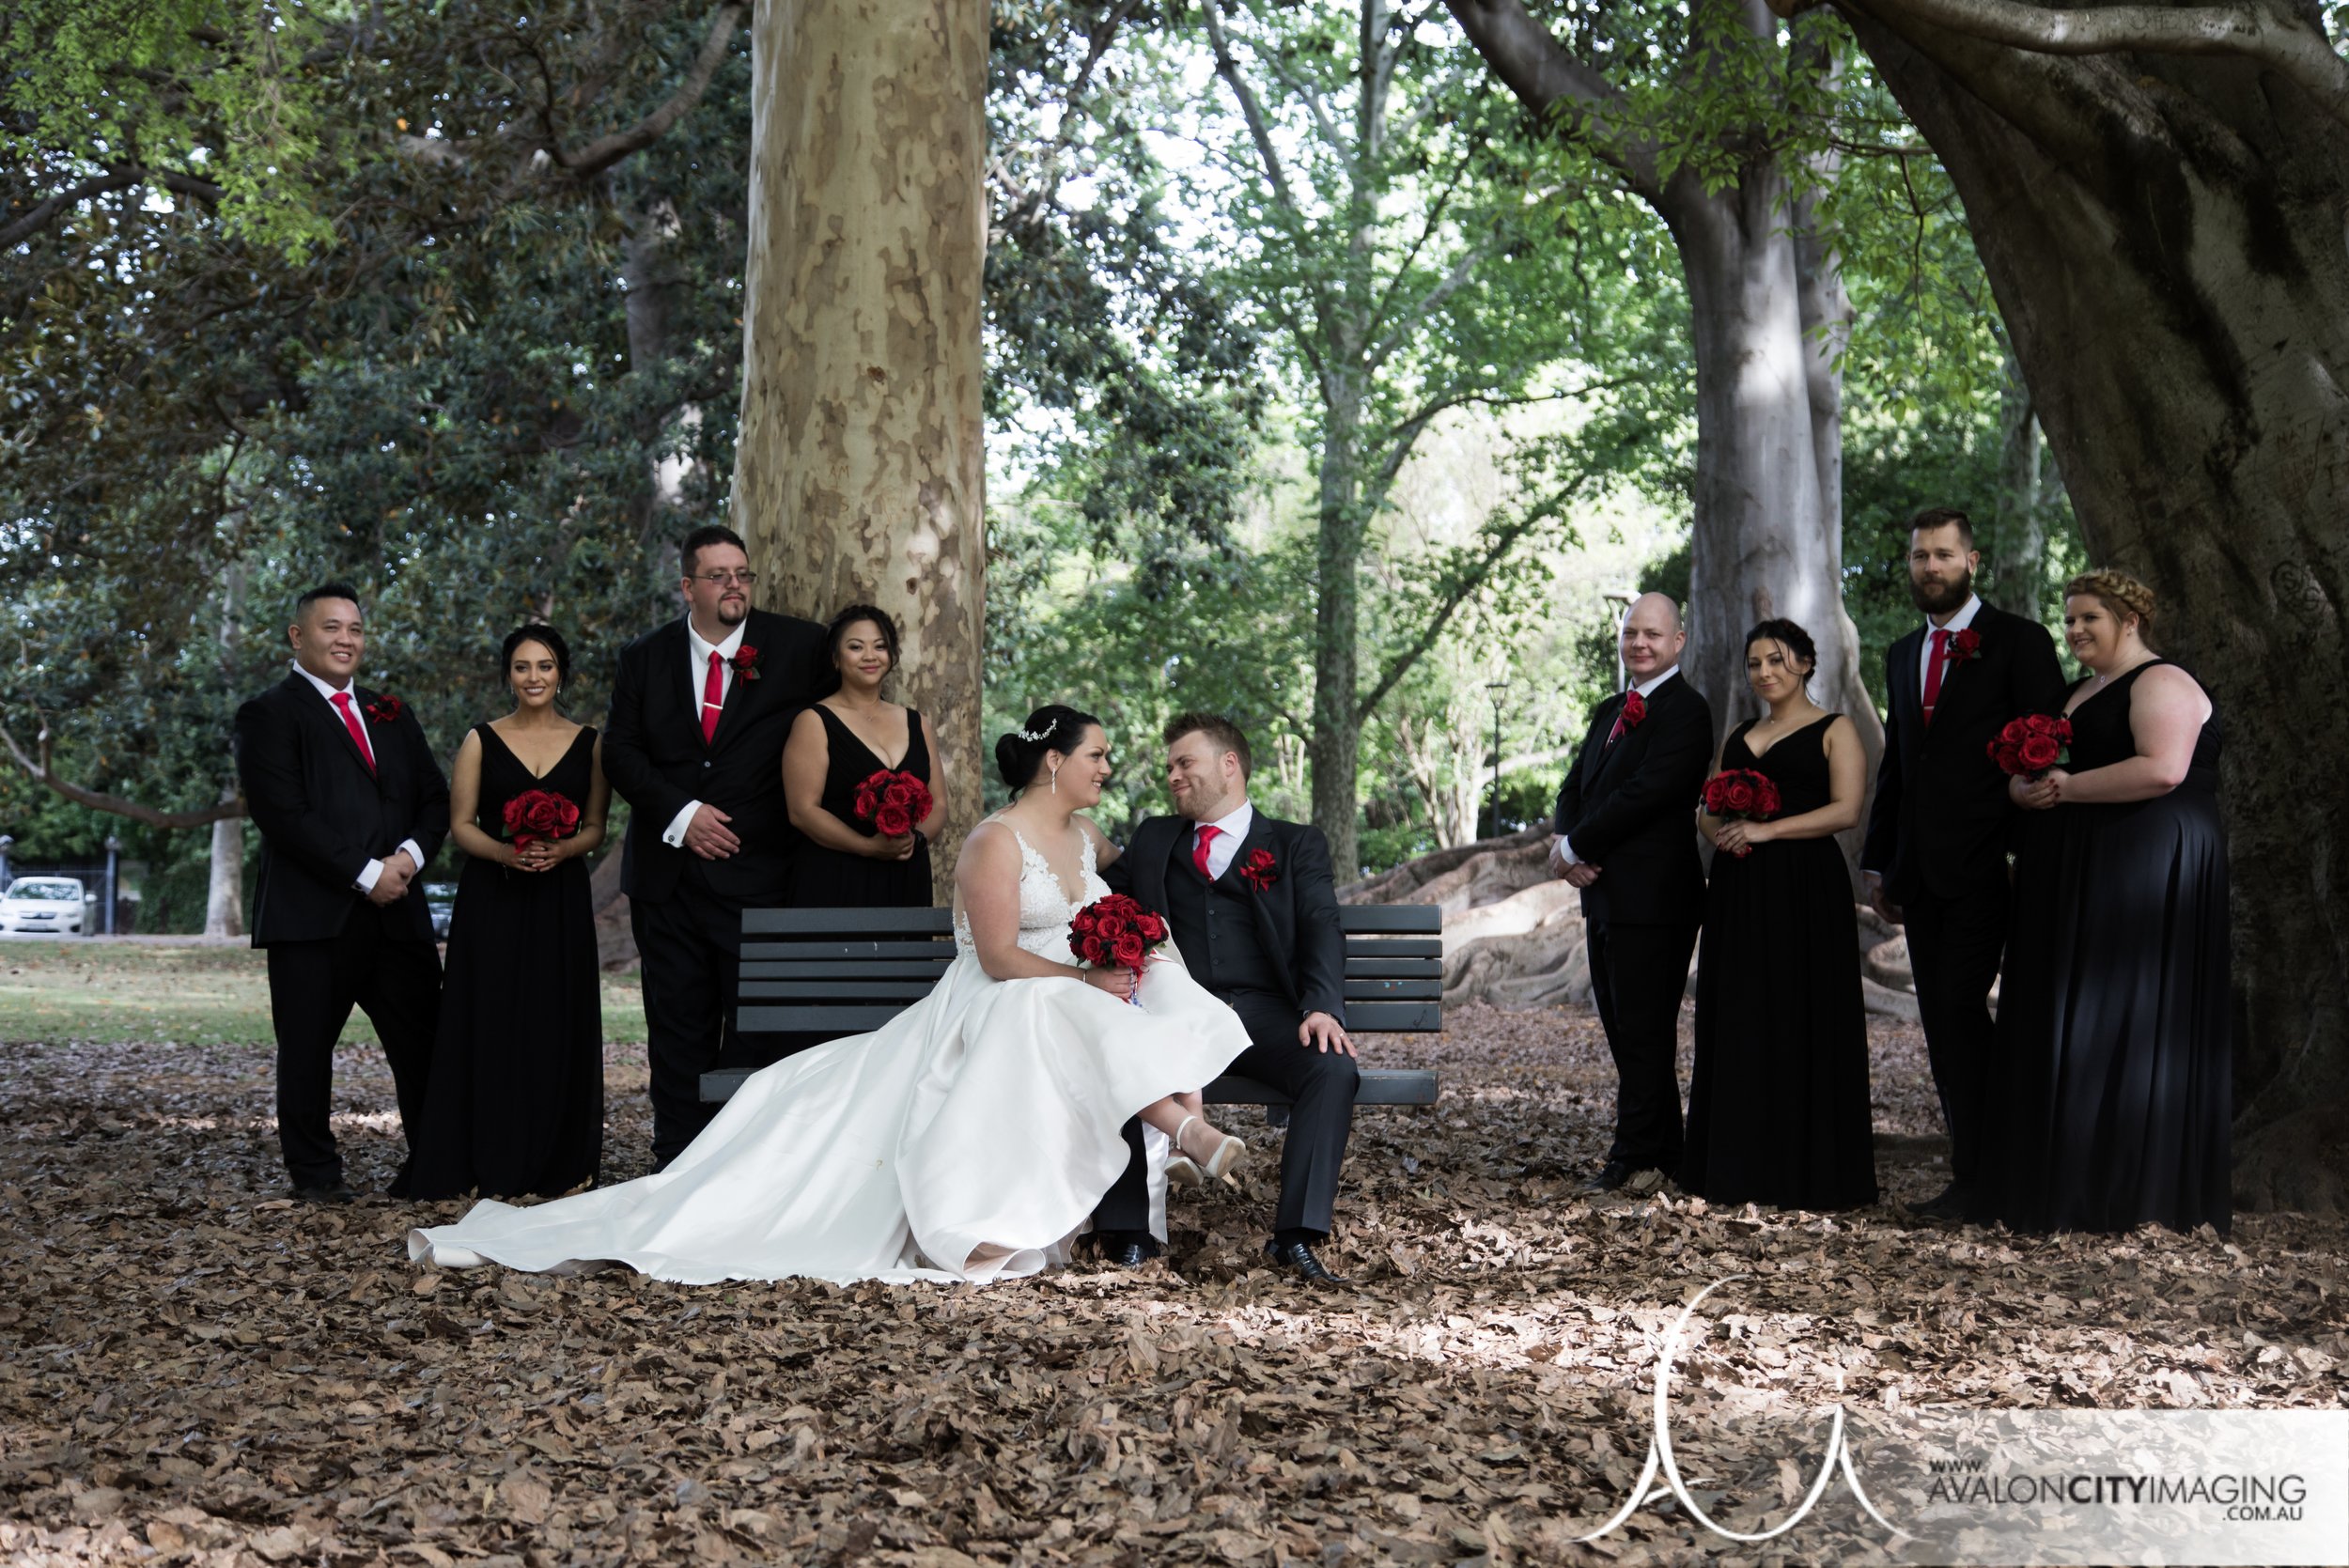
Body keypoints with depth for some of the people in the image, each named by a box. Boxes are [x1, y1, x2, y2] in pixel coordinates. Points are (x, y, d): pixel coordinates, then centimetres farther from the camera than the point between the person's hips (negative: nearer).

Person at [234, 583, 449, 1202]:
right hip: (311, 915, -5)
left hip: (396, 912, 5)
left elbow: (434, 796, 15)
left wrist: (412, 853, -6)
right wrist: (364, 873, -15)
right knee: (307, 1051, 3)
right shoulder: (269, 715, -1)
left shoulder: (391, 714, 19)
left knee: (422, 1045, 5)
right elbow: (284, 815, -12)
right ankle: (315, 1173, 14)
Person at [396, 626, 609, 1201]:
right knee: (490, 1024, -4)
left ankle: (554, 1163, 8)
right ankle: (491, 1162, 1)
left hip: (561, 904, 1)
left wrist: (562, 850, -13)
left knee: (558, 1024, 0)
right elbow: (461, 824, 2)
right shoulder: (482, 741, 5)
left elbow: (596, 827, 7)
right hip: (492, 901, -1)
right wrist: (505, 852, -16)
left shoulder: (588, 744, 8)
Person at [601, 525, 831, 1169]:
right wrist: (680, 813, -9)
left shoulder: (798, 646, 2)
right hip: (666, 872, 2)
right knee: (678, 1028, 6)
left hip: (756, 870, -2)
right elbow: (620, 753, 4)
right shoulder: (644, 657, 8)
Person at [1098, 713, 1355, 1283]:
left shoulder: (1297, 844, 16)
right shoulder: (1154, 840, 26)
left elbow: (1322, 928, 1)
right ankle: (1125, 1230, -24)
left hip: (1264, 1013, -1)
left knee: (1335, 1068, -32)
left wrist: (1322, 1007, -17)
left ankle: (1296, 1235, -29)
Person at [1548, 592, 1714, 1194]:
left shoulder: (1686, 710, -10)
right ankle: (1658, 1152, 20)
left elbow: (1645, 793, -19)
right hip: (1604, 893, 9)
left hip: (1652, 897, -9)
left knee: (1644, 1031, -4)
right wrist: (1564, 842, -6)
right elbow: (1575, 787, 15)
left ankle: (1638, 1157, 1)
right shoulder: (1609, 712, 19)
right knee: (1623, 1030, 12)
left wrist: (1574, 847, -13)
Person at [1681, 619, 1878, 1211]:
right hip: (1738, 892, 6)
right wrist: (1720, 831, -5)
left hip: (1805, 889, -6)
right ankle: (1740, 1166, 10)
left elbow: (1846, 809, -11)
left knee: (1800, 1021, -5)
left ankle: (1805, 1170, 0)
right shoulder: (1737, 736, 19)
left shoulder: (1834, 731, 0)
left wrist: (1765, 830, -18)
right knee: (1737, 1020, 5)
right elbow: (1707, 810, 19)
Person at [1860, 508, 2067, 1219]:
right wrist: (1879, 862, 18)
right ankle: (1977, 1165, 13)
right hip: (1921, 872, 7)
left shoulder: (2020, 643, -3)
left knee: (1959, 1011, -13)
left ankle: (1975, 1176, -7)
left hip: (1983, 867, -7)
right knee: (1942, 1020, 7)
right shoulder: (1903, 655, 18)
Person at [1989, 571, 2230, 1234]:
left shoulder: (2161, 684, -7)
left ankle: (2141, 1193, -2)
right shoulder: (2078, 691, 21)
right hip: (2075, 875, 9)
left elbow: (2162, 769, -22)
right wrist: (2024, 787, -1)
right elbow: (2028, 765, 22)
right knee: (2062, 1025, 5)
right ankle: (2066, 1182, 8)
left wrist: (2067, 787, -17)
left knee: (2128, 1019, -7)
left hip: (2146, 872, -9)